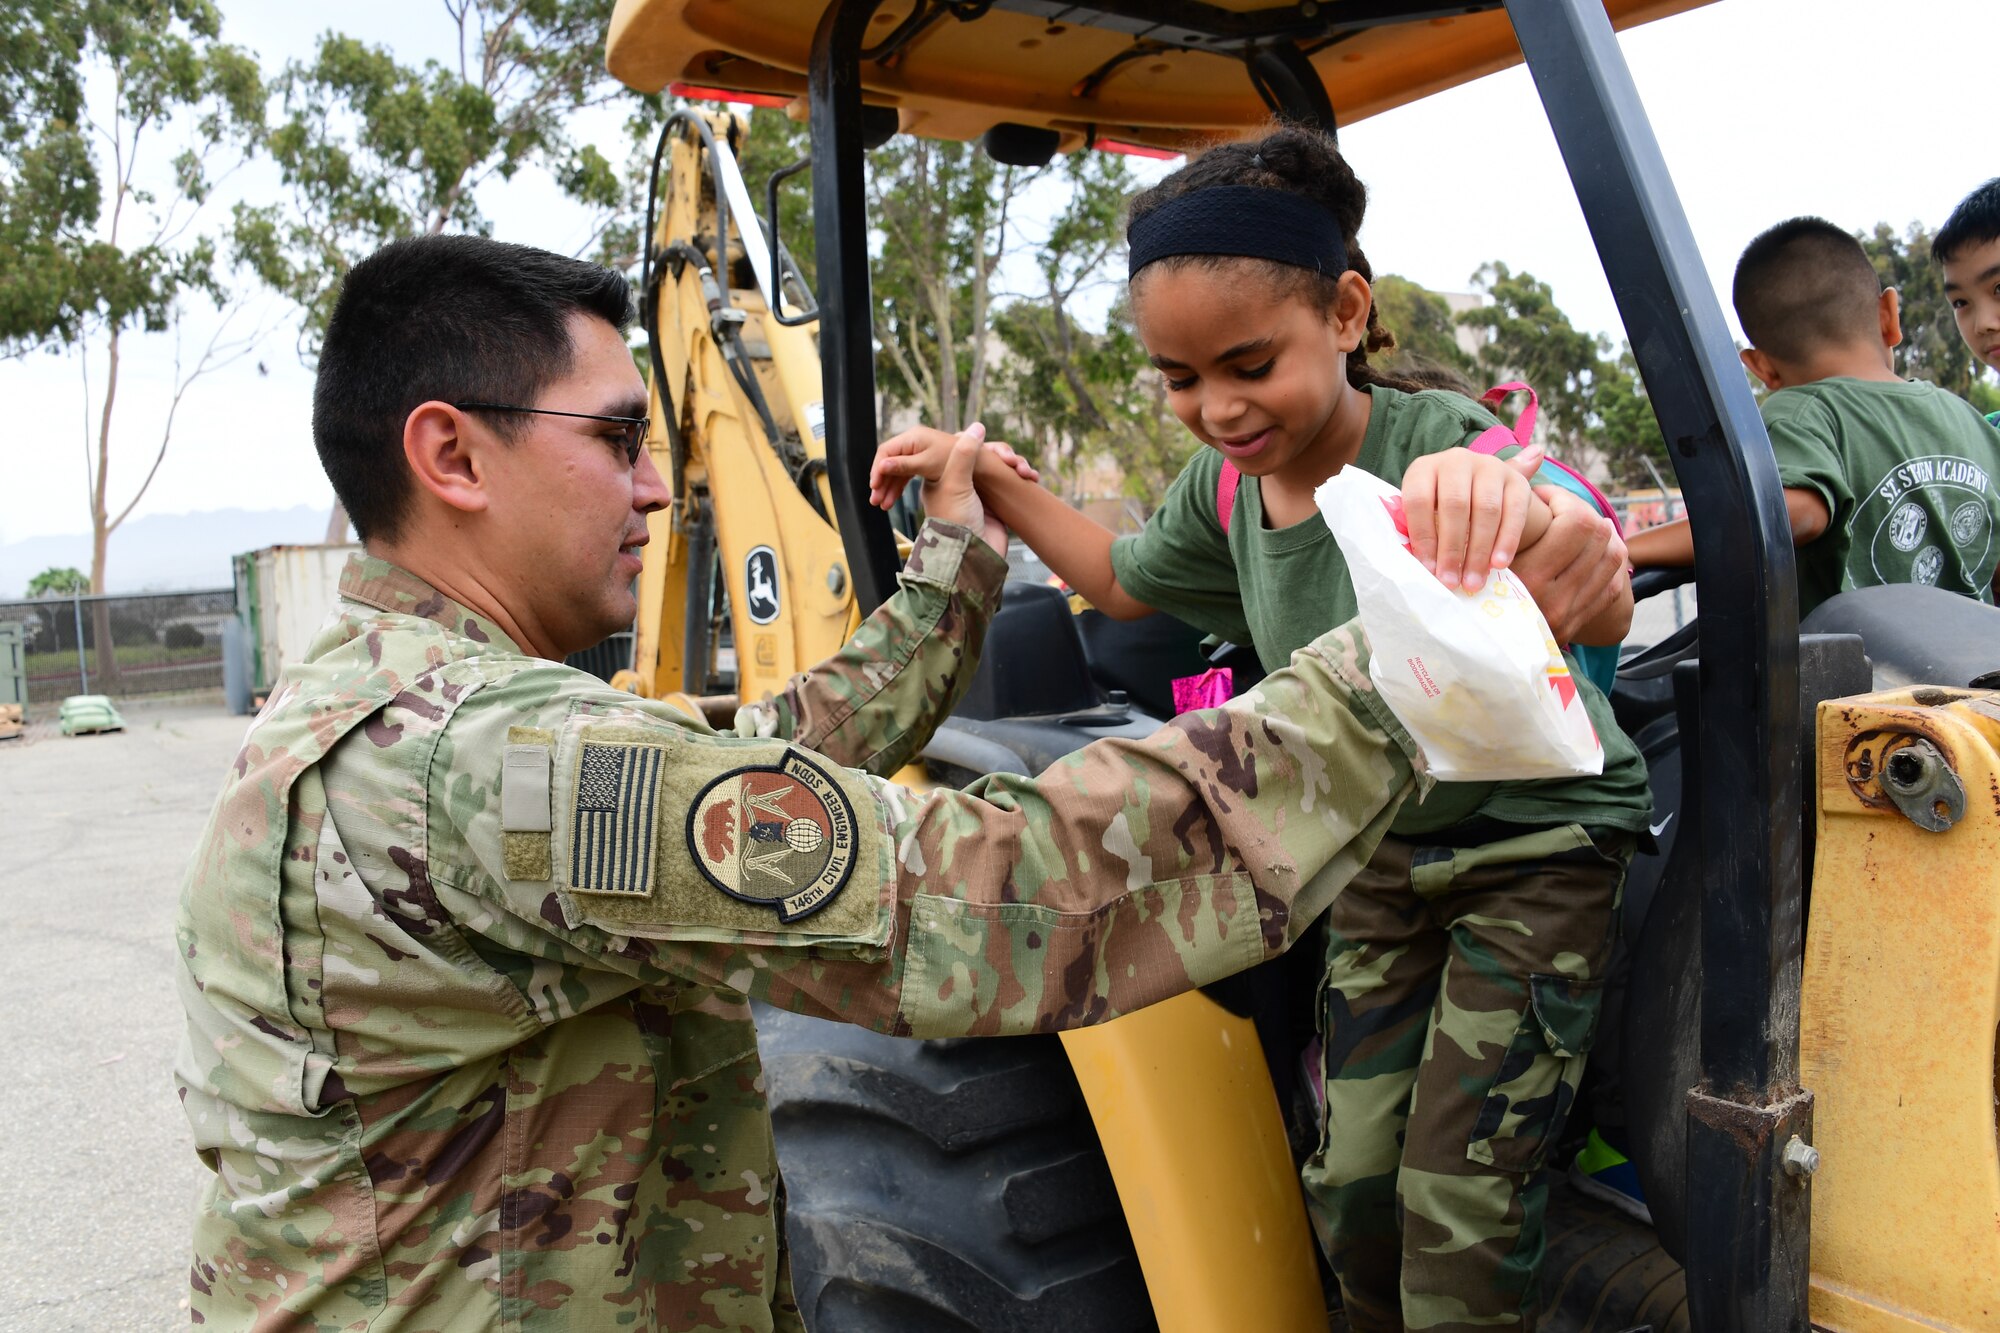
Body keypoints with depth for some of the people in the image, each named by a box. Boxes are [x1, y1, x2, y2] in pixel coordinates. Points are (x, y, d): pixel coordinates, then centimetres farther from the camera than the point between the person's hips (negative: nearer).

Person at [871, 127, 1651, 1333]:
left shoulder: (1442, 446, -27)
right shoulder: (1225, 487, -8)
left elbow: (1599, 612, -47)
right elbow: (1125, 580, 14)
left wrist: (1520, 511, -71)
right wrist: (993, 482, 2)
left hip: (1538, 848, -5)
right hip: (1383, 859, 5)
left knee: (1459, 1210, -6)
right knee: (1352, 1191, 7)